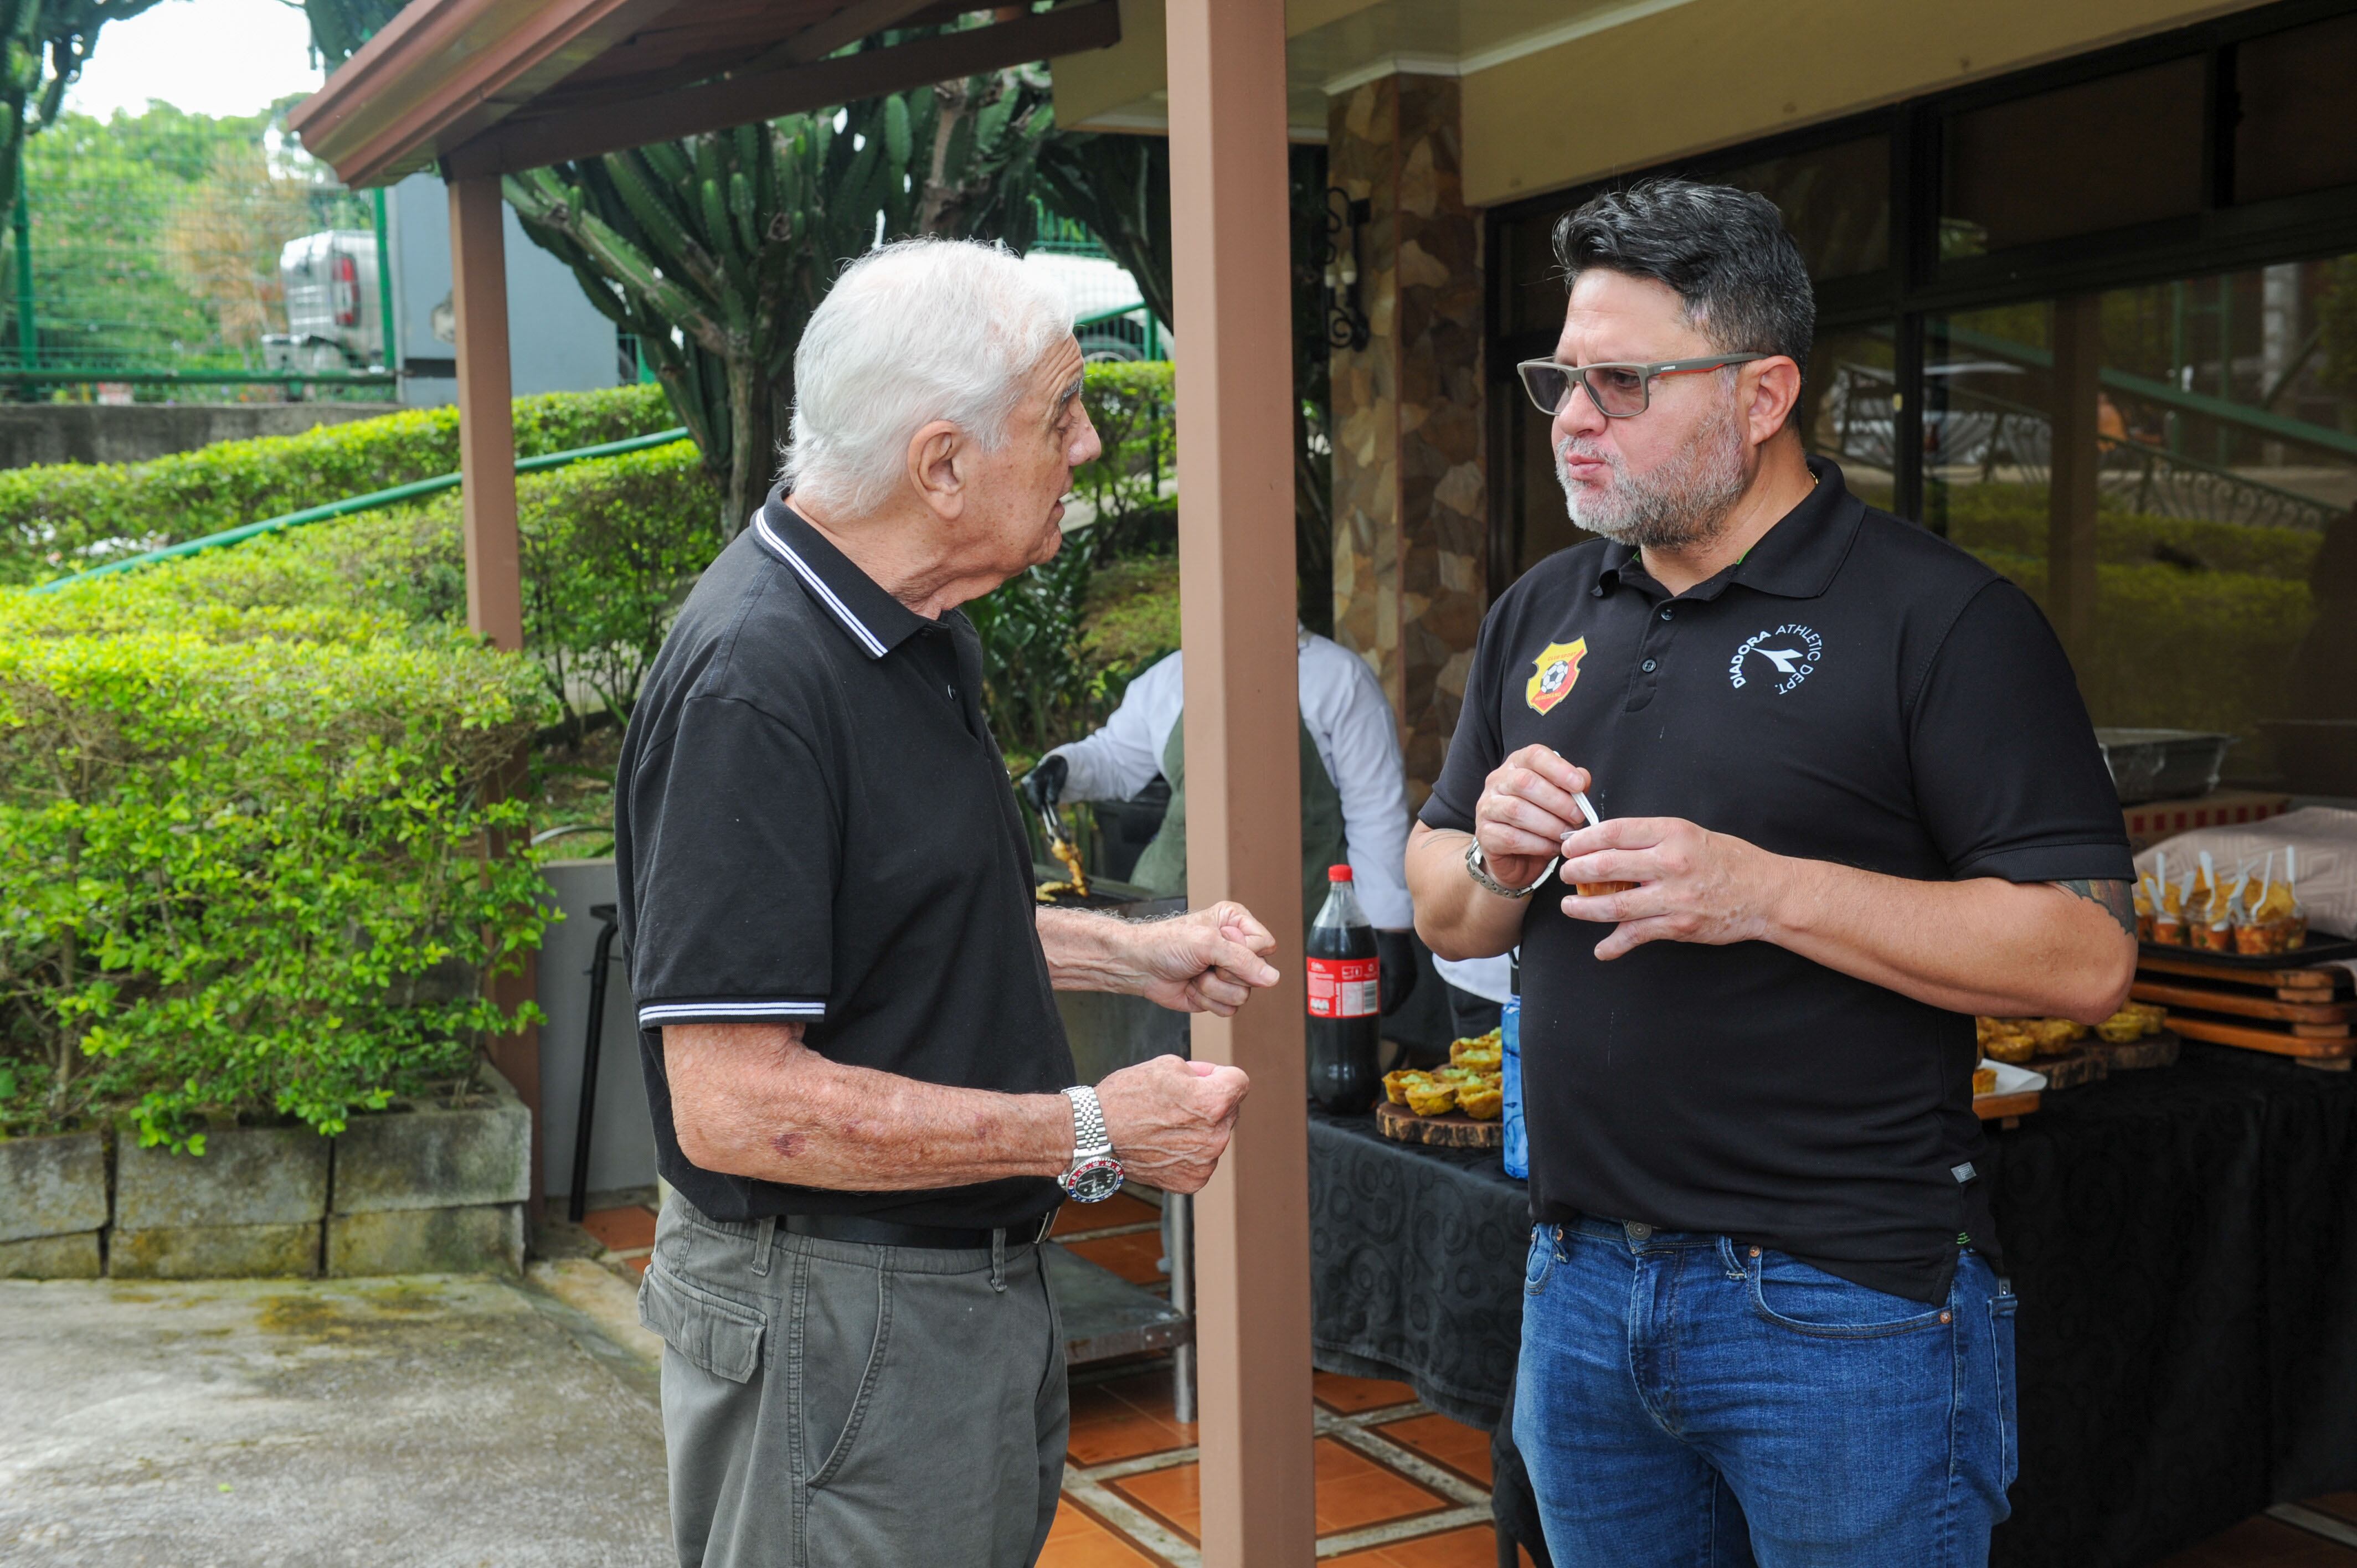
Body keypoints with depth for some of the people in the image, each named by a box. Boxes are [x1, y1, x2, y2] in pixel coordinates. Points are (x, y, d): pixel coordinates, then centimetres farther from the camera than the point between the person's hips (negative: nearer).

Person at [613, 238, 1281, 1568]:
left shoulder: (912, 633, 7)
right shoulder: (756, 683, -25)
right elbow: (734, 1105, -28)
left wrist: (1127, 953, 9)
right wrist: (1091, 1135, -22)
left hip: (979, 1290, 9)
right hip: (831, 1326, -9)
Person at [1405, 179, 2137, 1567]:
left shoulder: (1944, 619, -9)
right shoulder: (1543, 614, 10)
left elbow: (2087, 954, -15)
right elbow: (1443, 916, 15)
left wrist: (1763, 890, -23)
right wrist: (1498, 863, -8)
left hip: (1845, 1301, -5)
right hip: (1581, 1283, 6)